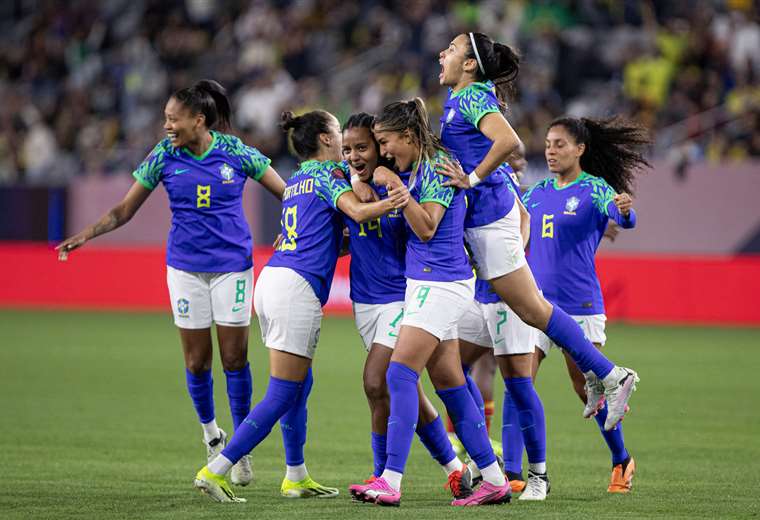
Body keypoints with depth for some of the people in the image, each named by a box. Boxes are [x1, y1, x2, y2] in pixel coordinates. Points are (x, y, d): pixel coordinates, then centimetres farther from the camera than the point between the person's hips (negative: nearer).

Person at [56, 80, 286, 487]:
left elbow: (288, 194, 1)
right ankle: (210, 434, 27)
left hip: (232, 266, -2)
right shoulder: (163, 156, -4)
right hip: (185, 267, 2)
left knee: (234, 358, -2)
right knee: (197, 360, 3)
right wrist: (87, 234, -12)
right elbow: (124, 210, 2)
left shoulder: (235, 152, -9)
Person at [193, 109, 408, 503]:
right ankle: (215, 471, -12)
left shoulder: (295, 182, 23)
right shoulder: (329, 175, -2)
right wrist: (388, 204, -39)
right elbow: (356, 211, -21)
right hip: (297, 287, -9)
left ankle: (296, 477, 22)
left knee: (300, 383, 18)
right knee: (281, 394, -6)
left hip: (270, 279, 9)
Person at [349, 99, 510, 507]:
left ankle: (391, 482, -21)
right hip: (425, 285, 10)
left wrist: (396, 187, -21)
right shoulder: (418, 170, 15)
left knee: (400, 373, -15)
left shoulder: (436, 168, -12)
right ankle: (494, 481, 12)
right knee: (450, 385, 9)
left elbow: (426, 227, -18)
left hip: (440, 285, -10)